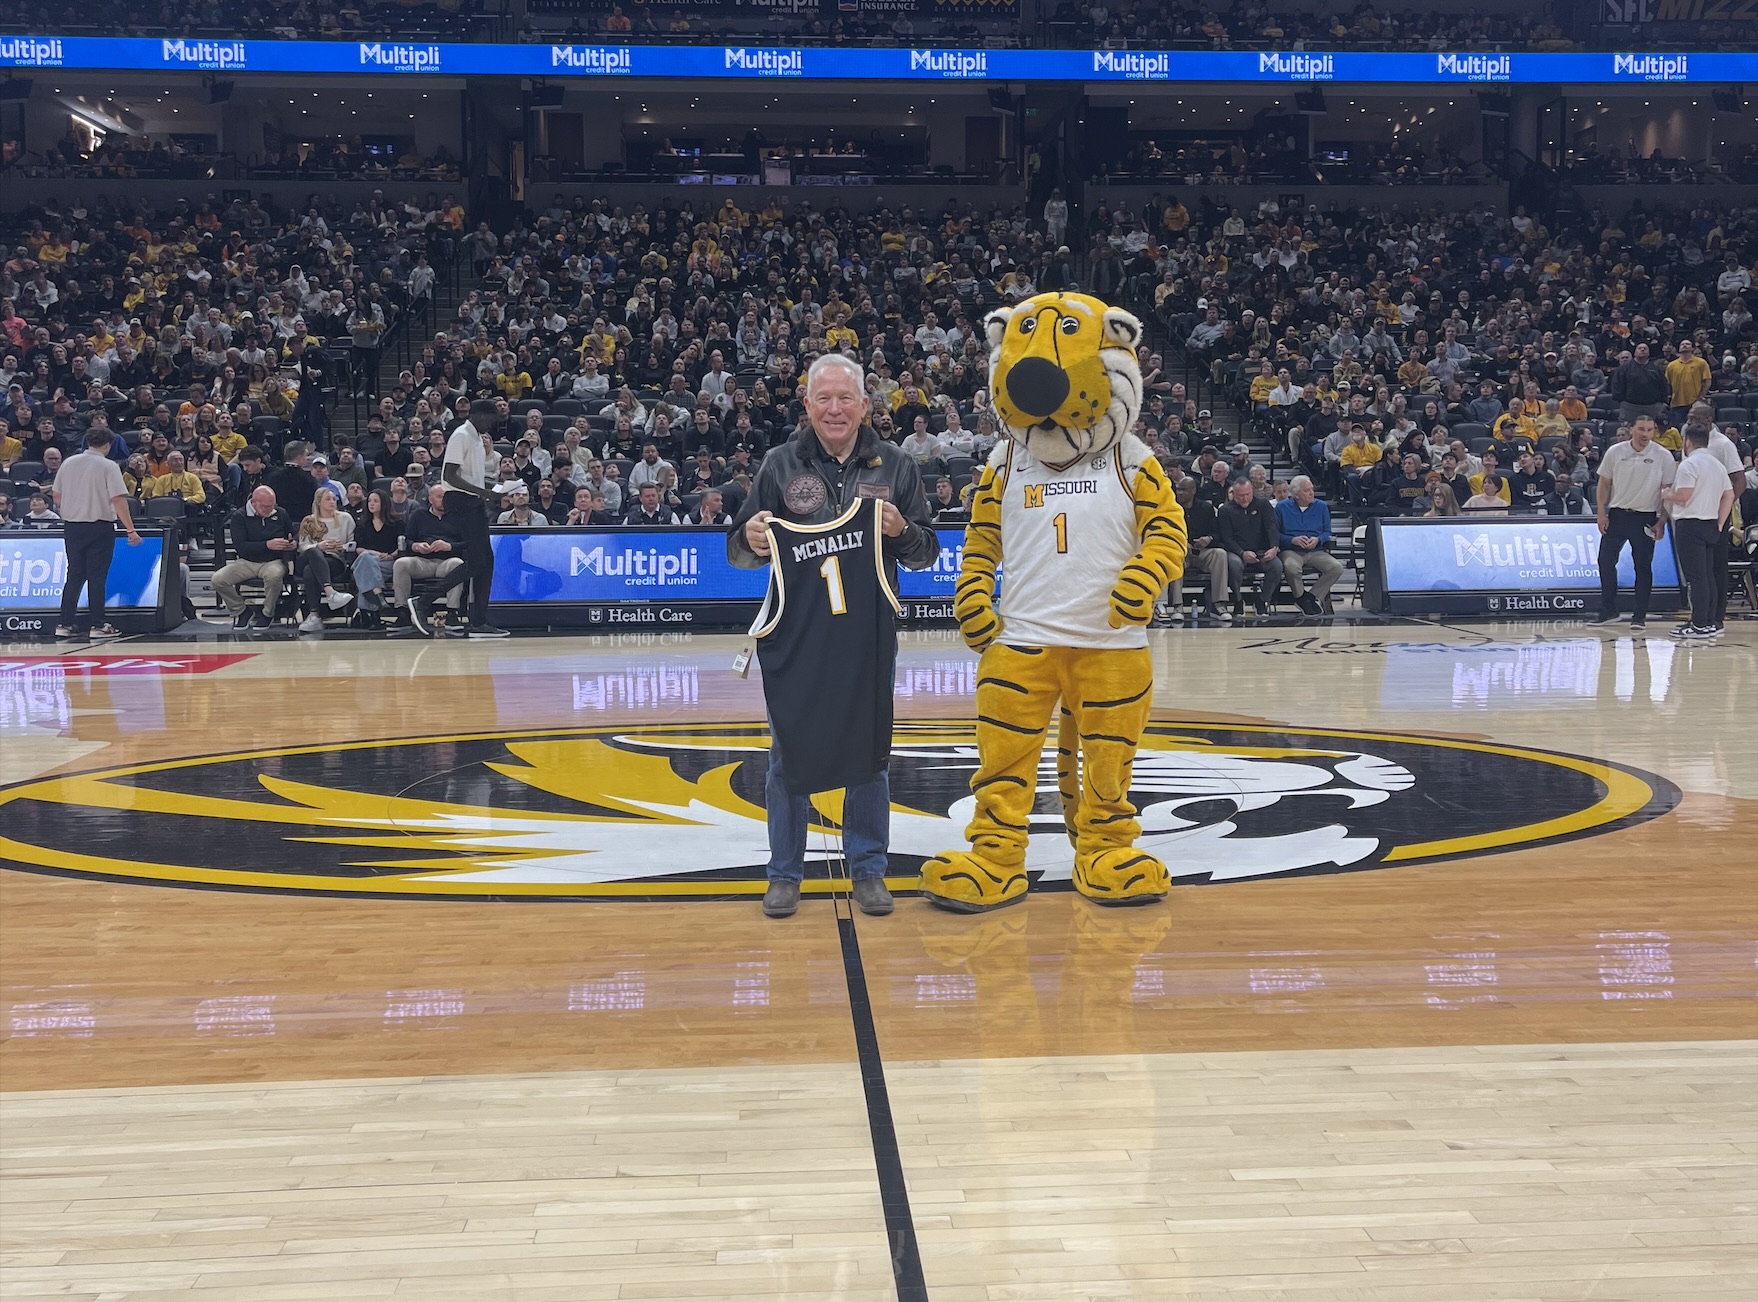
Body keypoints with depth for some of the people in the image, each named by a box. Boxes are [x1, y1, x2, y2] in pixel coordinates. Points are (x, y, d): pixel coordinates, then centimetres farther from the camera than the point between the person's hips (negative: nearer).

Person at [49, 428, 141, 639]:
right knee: (97, 577, 1)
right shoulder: (108, 466, -9)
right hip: (100, 527, -5)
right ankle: (97, 625, 3)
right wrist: (130, 530, -16)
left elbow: (57, 496, 12)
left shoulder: (68, 463, 6)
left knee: (74, 576, 12)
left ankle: (66, 623, 12)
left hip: (72, 526, 5)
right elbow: (118, 500, -16)